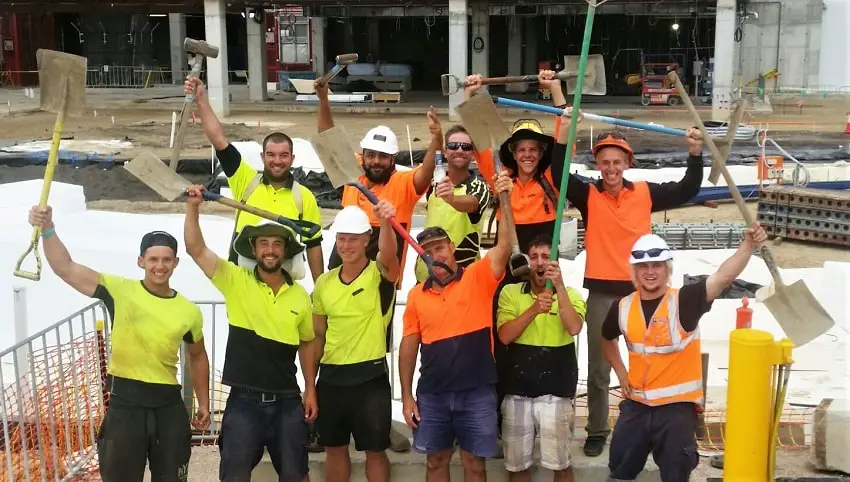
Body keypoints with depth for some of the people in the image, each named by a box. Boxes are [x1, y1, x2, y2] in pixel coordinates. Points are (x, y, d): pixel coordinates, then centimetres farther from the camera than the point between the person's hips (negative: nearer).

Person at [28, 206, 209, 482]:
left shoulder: (189, 311, 4)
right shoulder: (119, 290, -4)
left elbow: (197, 356, 18)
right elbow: (66, 268, -12)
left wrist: (203, 403, 18)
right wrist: (47, 229, -27)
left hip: (169, 406, 2)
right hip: (125, 403, -2)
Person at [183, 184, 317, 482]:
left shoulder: (300, 296, 3)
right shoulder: (236, 281, -4)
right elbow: (196, 249, -11)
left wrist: (310, 391, 10)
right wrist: (193, 207, -22)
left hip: (287, 401, 2)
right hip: (244, 400, -2)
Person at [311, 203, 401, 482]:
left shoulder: (380, 275, -8)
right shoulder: (324, 282, 5)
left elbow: (388, 254, -33)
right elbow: (318, 334, 11)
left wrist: (386, 221, -53)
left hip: (370, 376, -4)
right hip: (330, 377, 5)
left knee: (375, 451, 6)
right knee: (334, 449, 16)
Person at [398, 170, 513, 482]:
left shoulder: (478, 278, -3)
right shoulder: (417, 295, 5)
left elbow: (505, 246, -17)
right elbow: (409, 346, 8)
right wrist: (407, 395, 6)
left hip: (476, 391, -3)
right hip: (432, 393, 3)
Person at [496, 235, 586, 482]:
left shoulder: (571, 295, 1)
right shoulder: (510, 292, 3)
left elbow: (574, 328, -18)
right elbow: (505, 336, -9)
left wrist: (560, 286, -23)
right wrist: (533, 309, -22)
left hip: (556, 393, -2)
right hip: (517, 392, 2)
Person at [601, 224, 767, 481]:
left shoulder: (684, 300, -14)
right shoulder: (623, 308, -1)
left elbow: (723, 277, -30)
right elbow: (607, 339, 21)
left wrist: (748, 244, -43)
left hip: (678, 406, -4)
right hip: (636, 405, 4)